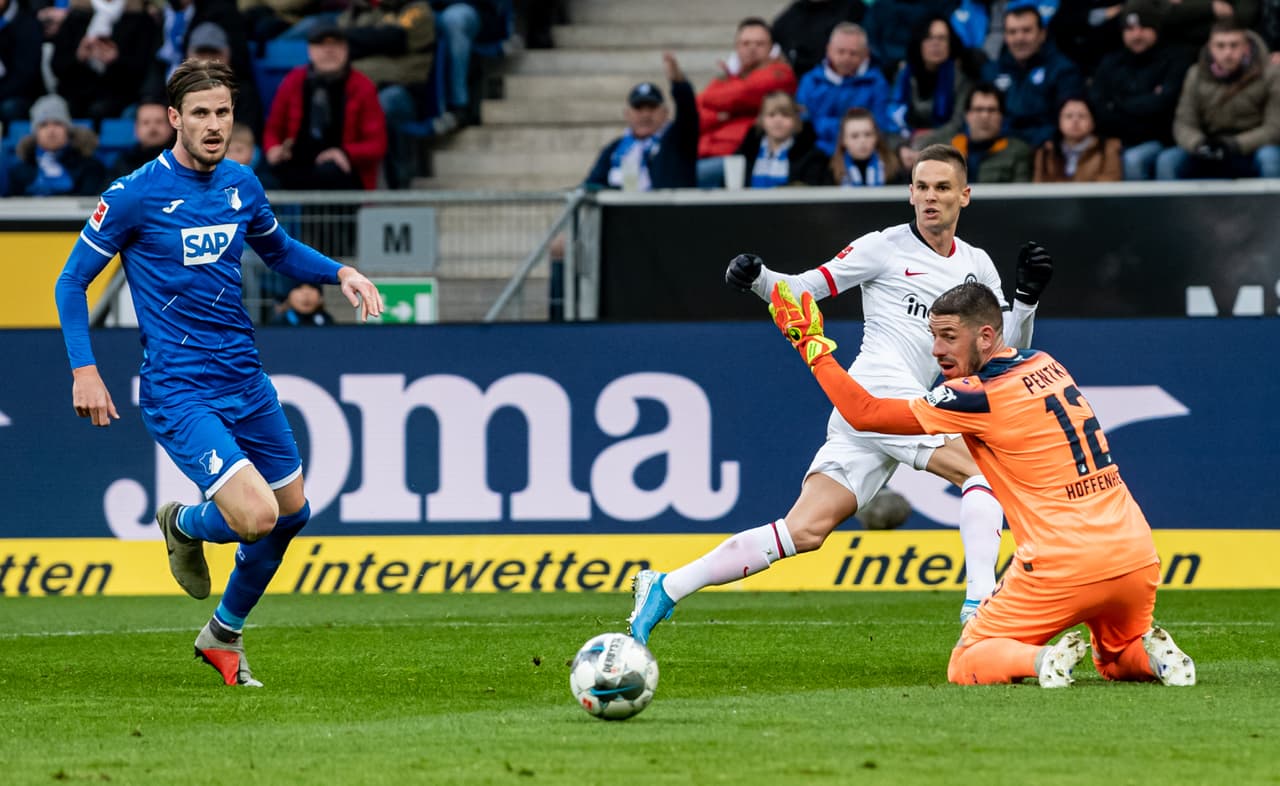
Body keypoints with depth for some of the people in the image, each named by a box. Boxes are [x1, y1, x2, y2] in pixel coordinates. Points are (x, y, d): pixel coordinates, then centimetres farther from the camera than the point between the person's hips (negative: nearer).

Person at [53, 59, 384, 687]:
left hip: (244, 380, 7)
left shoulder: (241, 184, 6)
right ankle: (183, 525, 16)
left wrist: (341, 272, 7)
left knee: (292, 511, 13)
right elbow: (72, 280, -3)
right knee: (255, 515, -20)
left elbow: (279, 250, 26)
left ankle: (224, 636, 34)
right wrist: (84, 370, -12)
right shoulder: (135, 195, -11)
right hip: (178, 393, -7)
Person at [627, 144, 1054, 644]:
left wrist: (1028, 297, 2)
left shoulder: (976, 266, 20)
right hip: (879, 391, -6)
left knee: (805, 530, -4)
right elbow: (805, 289, 4)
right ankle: (978, 604, -24)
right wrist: (758, 279, -15)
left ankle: (665, 589, -2)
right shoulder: (886, 248, 3)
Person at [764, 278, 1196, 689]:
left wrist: (812, 343, 2)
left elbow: (864, 412, -5)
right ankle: (1150, 652, -3)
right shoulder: (1046, 364, 12)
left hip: (1063, 566, -7)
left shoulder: (980, 395, -10)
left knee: (966, 665, 9)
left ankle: (1043, 659, -20)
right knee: (1119, 661, 32)